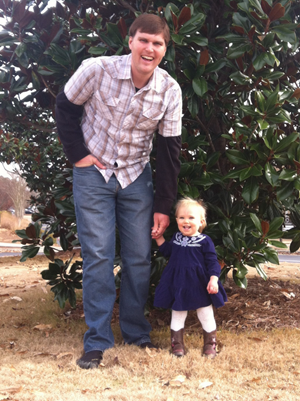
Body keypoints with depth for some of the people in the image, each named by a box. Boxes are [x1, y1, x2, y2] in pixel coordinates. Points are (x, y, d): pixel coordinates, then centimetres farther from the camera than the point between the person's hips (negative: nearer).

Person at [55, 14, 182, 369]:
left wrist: (163, 206, -3)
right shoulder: (97, 70, -19)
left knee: (140, 257, 4)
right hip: (93, 172, -2)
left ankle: (136, 333, 22)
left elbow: (169, 149, -4)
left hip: (136, 177, 3)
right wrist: (77, 154, -8)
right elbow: (65, 107, -2)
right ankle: (96, 342, 4)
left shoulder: (170, 91, -11)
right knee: (97, 256, -6)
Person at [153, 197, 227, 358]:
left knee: (206, 314, 9)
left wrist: (213, 280, -22)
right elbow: (167, 251, 20)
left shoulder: (204, 241, -11)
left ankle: (210, 344, 26)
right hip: (178, 284, 3)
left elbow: (212, 262, -11)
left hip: (200, 285, -3)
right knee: (177, 313, 13)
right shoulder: (176, 238, 3)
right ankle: (177, 343, 27)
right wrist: (159, 238, 9)